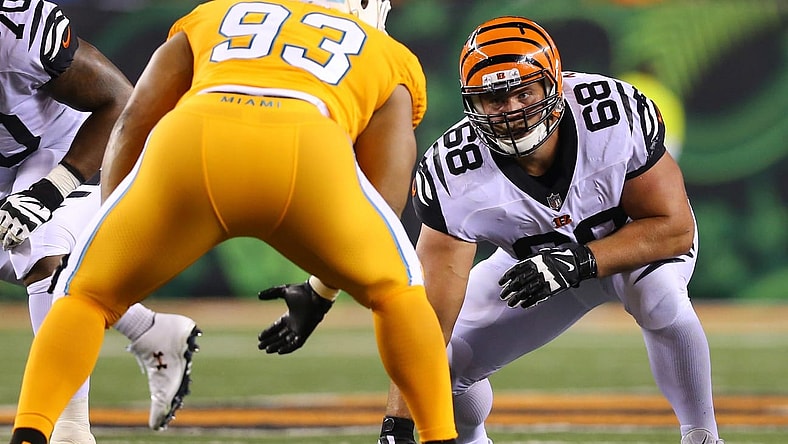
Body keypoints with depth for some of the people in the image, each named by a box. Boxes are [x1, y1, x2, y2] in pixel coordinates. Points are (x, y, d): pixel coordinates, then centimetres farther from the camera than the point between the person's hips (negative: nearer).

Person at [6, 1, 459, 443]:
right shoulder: (391, 60, 37)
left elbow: (134, 122, 28)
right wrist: (322, 292, 33)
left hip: (190, 139, 1)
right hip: (308, 149, -1)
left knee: (89, 295, 20)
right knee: (395, 288, 27)